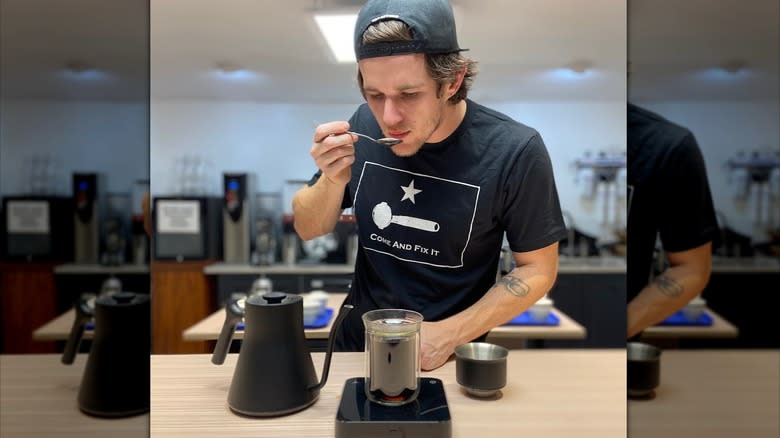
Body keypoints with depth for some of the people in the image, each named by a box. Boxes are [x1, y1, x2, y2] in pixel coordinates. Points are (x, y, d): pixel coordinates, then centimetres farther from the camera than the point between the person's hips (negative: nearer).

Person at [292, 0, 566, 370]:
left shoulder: (514, 151, -18)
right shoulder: (365, 124, -9)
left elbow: (537, 269, -8)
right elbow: (308, 230, 0)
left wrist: (450, 334, -17)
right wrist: (332, 180, -20)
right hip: (357, 342, 1)